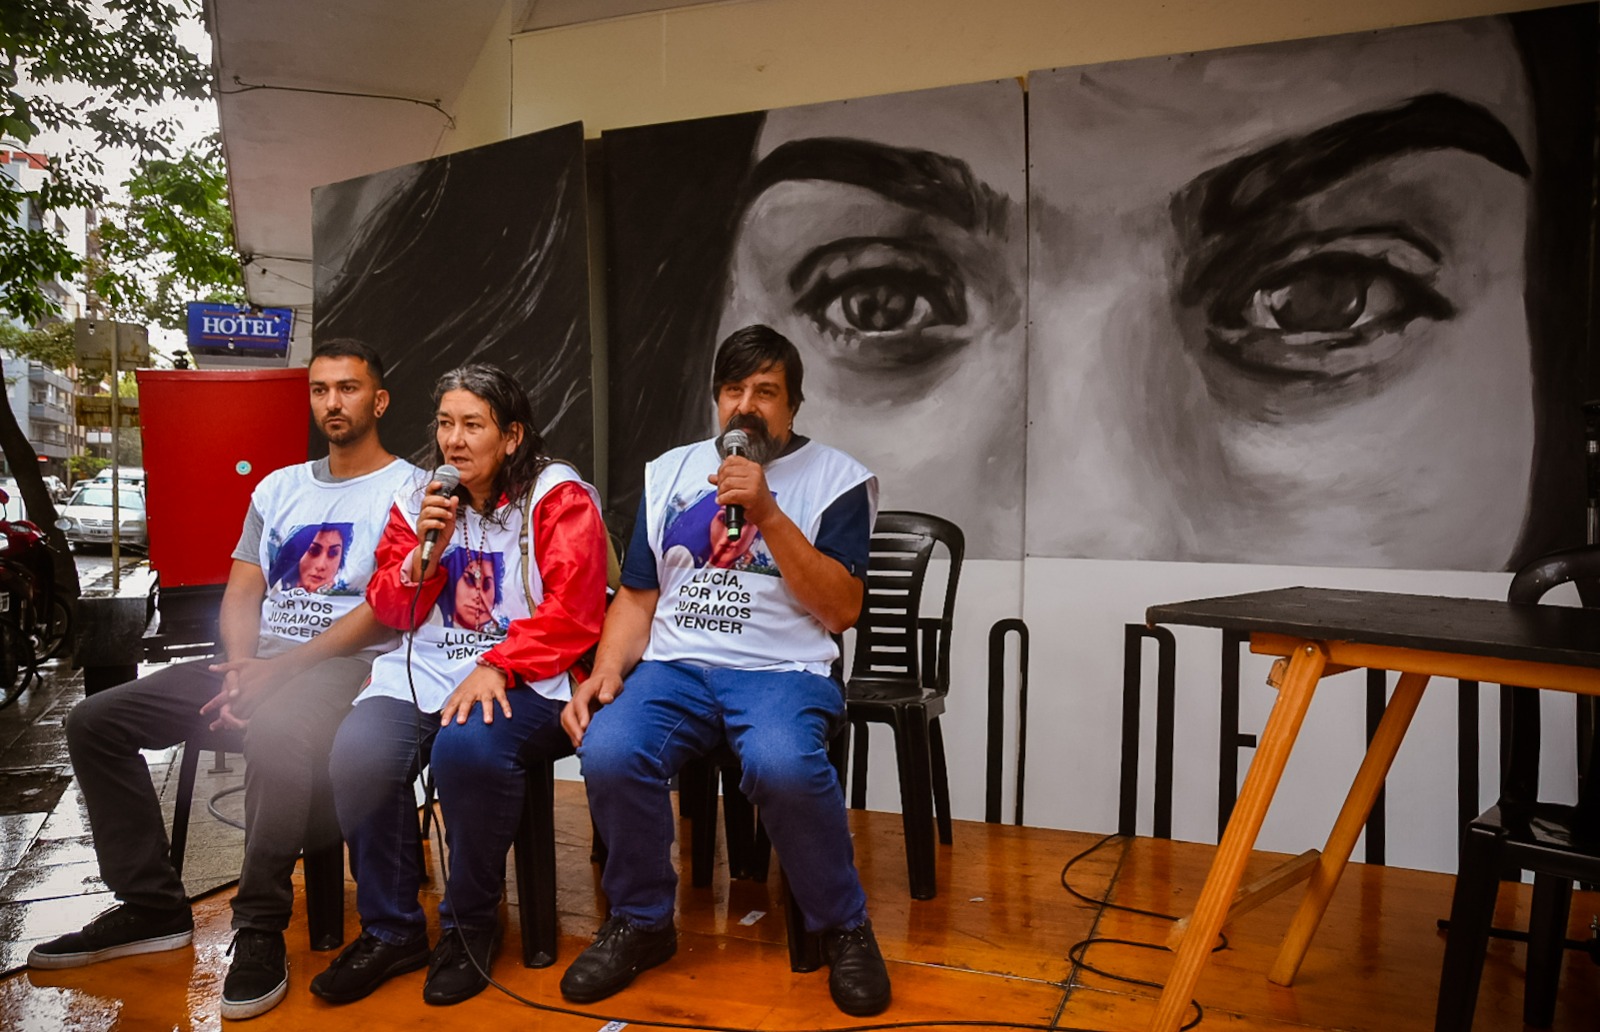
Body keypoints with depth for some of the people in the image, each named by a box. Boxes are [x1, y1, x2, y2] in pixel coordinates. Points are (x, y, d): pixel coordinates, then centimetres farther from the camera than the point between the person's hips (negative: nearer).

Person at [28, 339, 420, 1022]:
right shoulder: (278, 488, 20)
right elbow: (241, 591, 15)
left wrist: (279, 671, -17)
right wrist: (240, 665, -6)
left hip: (345, 664, -7)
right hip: (259, 660, 8)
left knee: (275, 733, -39)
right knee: (94, 721, -1)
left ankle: (260, 930, -22)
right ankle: (151, 907, 5)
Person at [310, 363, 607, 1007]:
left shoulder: (557, 494, -2)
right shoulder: (417, 497, 14)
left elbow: (573, 610, -12)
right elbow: (390, 610, 14)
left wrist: (496, 668, -21)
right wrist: (423, 552, -5)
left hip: (523, 679, -5)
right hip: (423, 670, 5)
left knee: (467, 748, -35)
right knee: (356, 754, -24)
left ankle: (470, 927, -7)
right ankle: (390, 932, 0)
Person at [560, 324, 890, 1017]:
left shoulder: (836, 478, 6)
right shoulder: (670, 472, 17)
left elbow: (841, 609, -4)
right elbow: (637, 596, 16)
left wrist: (767, 512, -12)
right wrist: (604, 673, -3)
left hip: (785, 668, -3)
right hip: (674, 666, 3)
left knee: (782, 764, -36)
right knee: (608, 752, -28)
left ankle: (844, 928, -7)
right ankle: (641, 922, 0)